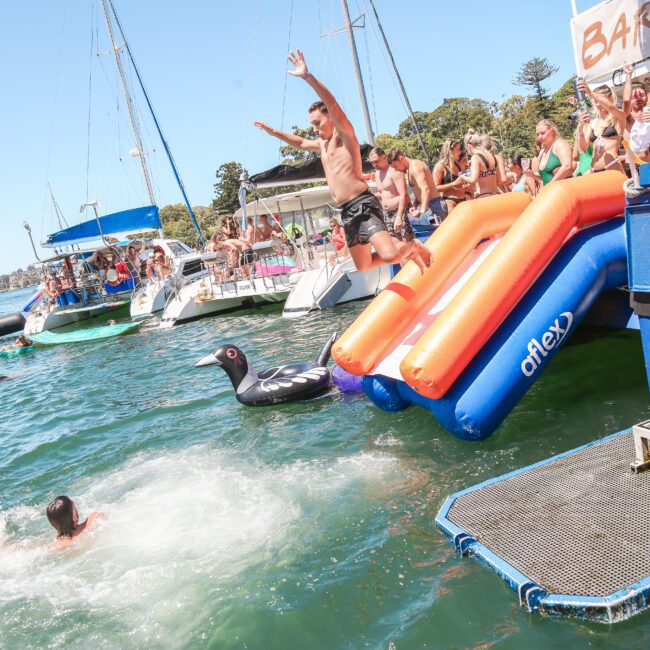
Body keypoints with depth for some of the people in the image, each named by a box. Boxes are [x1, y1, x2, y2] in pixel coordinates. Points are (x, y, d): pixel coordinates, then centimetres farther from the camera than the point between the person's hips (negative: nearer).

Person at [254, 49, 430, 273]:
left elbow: (332, 104, -19)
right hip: (347, 212, 9)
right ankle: (401, 246, 30)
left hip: (364, 205, -9)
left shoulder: (345, 136, -2)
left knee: (389, 255, -24)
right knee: (363, 268, 12)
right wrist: (273, 132, 41)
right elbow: (300, 143, 42)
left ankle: (413, 246, 8)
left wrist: (308, 76, -26)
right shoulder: (322, 144, 22)